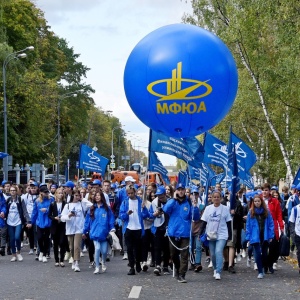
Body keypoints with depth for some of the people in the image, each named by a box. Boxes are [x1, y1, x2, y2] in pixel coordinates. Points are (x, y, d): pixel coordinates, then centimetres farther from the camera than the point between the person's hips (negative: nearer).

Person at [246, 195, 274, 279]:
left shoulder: (266, 211, 0)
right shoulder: (251, 212, 0)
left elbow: (271, 224, 0)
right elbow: (248, 225, 1)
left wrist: (271, 236, -6)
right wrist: (248, 237, -4)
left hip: (265, 236, 1)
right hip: (255, 237, -1)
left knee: (264, 253, 12)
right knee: (258, 254, -5)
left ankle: (266, 268, 29)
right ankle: (260, 272, -2)